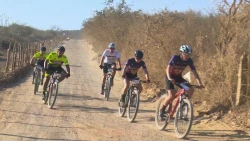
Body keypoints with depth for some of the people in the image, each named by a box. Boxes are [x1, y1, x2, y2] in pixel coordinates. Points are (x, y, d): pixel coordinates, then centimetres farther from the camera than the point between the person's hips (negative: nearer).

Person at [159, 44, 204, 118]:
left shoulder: (189, 61, -13)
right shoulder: (175, 58, -24)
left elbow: (194, 72, -13)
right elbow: (168, 68, -34)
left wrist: (199, 83, -26)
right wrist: (169, 78, -52)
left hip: (179, 77, 5)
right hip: (170, 77, -5)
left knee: (191, 89, -17)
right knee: (171, 96, -22)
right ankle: (162, 109, 1)